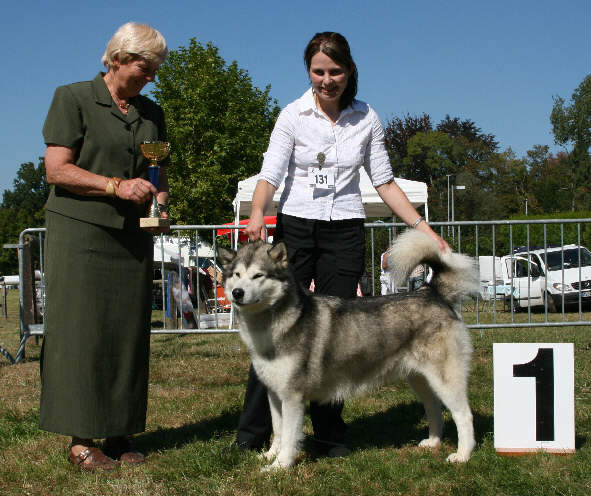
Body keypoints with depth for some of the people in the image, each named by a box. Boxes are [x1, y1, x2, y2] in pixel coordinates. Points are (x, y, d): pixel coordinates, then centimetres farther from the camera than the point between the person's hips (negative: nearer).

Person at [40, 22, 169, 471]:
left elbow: (160, 173, 22)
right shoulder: (74, 98, 0)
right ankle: (81, 438, 0)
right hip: (81, 232, -5)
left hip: (133, 235, 5)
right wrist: (117, 186, -17)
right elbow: (57, 169, -7)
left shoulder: (152, 113, 16)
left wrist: (161, 199, 0)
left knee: (129, 331, 3)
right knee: (82, 330, -5)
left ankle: (119, 432, 11)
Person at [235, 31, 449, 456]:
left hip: (345, 231, 2)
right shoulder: (293, 115, -3)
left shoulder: (366, 119, 4)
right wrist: (257, 213, -32)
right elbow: (270, 174, -11)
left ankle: (330, 434, 14)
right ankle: (253, 432, 5)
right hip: (296, 226, -1)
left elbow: (384, 182, 7)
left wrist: (424, 228, -1)